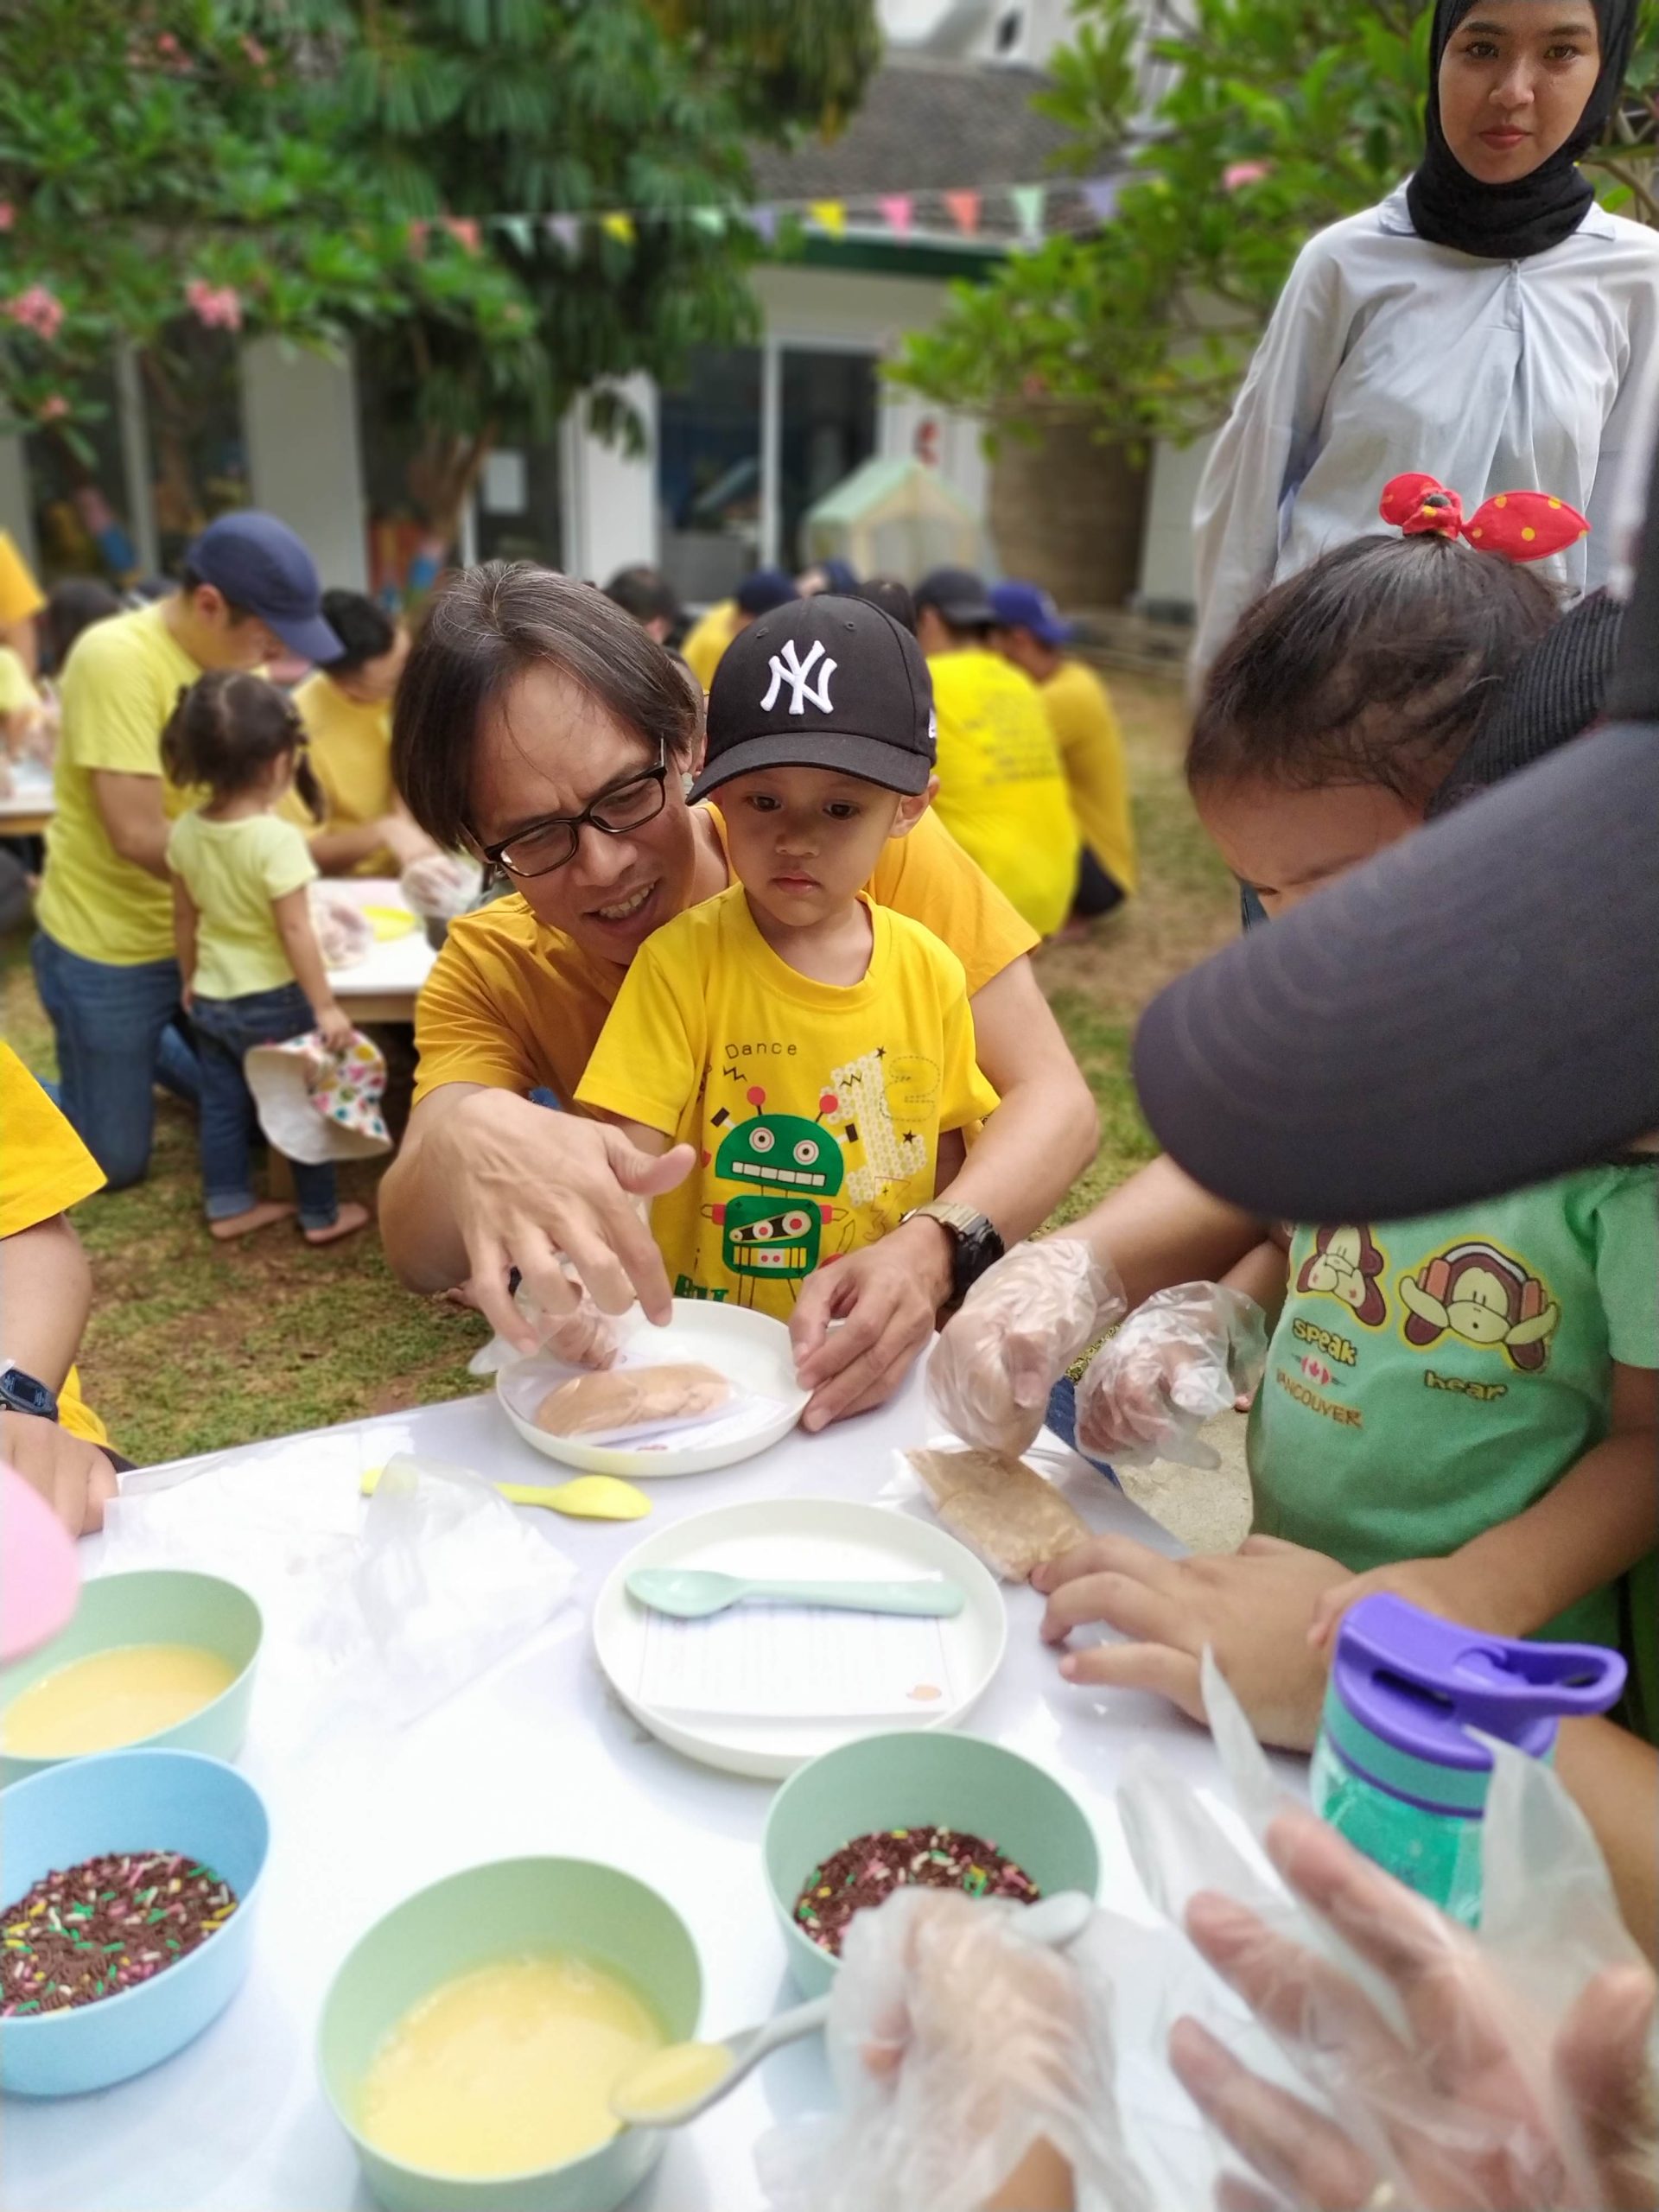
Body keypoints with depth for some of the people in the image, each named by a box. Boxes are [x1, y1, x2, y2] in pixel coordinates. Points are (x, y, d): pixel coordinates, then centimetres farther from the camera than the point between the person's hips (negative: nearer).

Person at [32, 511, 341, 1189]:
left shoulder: (235, 659, -1)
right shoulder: (116, 658, -24)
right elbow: (139, 836, -26)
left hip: (206, 934, 7)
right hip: (109, 948, -6)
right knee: (115, 1163, 4)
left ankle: (154, 1053, 41)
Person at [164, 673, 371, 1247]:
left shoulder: (187, 830, -4)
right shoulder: (277, 838, -25)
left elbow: (184, 917, 6)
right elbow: (295, 932, -24)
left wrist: (191, 981, 20)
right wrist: (325, 1006, -16)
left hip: (212, 1000, 6)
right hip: (272, 1001, -6)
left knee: (223, 1104, 17)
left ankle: (229, 1206, 29)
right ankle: (321, 1214, 21)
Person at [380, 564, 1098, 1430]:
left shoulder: (873, 840, -15)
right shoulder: (490, 970, -8)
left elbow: (1056, 1101, -16)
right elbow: (422, 1256, -19)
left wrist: (929, 1254, -35)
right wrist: (464, 1136, -43)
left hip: (893, 1361, -1)